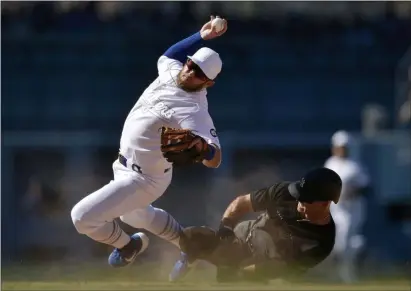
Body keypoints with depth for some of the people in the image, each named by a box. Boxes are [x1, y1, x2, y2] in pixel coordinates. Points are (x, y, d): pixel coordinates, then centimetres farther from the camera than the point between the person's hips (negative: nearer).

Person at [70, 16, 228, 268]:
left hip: (144, 179, -9)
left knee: (83, 217, -15)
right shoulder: (173, 72, -7)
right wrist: (201, 36, 4)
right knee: (135, 215, 35)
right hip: (125, 166, 9)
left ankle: (127, 246, 16)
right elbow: (168, 55, 19)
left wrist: (202, 146, -63)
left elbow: (215, 160, -40)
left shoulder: (193, 110, -31)